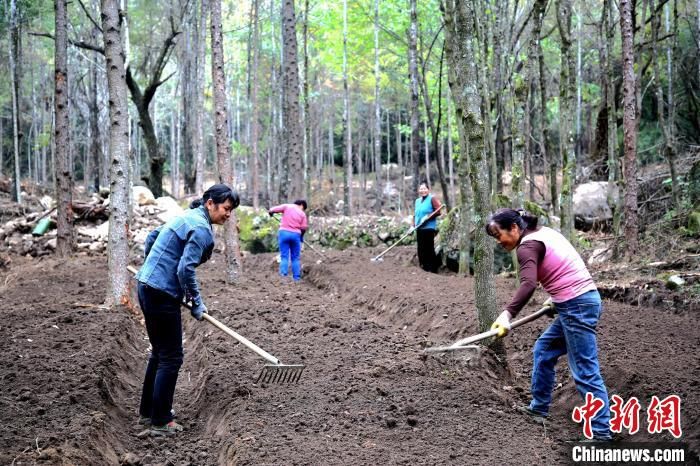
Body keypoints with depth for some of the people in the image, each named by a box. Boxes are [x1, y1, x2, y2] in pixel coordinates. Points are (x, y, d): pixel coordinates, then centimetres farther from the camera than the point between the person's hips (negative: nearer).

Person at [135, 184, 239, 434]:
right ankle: (160, 420, 8)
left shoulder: (187, 217, 14)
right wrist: (197, 304, -10)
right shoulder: (201, 228, -16)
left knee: (159, 352, 21)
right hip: (162, 294, -10)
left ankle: (148, 410, 31)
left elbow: (151, 238, 23)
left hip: (147, 287, 10)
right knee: (171, 357, 0)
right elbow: (185, 269, -22)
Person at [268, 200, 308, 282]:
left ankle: (283, 276, -9)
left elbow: (273, 209, -3)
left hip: (284, 232, 0)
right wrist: (301, 236, 20)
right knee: (296, 258, 8)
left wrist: (270, 212, 19)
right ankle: (296, 278, 6)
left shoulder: (287, 206, 6)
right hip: (296, 234, 0)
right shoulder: (302, 213, 9)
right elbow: (304, 227, 3)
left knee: (284, 257, 0)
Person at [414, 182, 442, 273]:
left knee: (429, 249, -6)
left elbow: (438, 211, -12)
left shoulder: (432, 198, -4)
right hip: (419, 229, 7)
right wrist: (413, 225, 8)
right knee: (421, 249, 9)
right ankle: (424, 268, 17)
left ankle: (433, 269, -1)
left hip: (429, 228, -7)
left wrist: (428, 216, -19)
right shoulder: (417, 201, 17)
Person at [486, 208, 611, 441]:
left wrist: (507, 314, -41)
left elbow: (528, 284, -31)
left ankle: (602, 432, -2)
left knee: (585, 373, -6)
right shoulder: (545, 232, 15)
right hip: (583, 300, 10)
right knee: (543, 350, 21)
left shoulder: (528, 246, -13)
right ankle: (539, 408, 30)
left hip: (576, 307, -10)